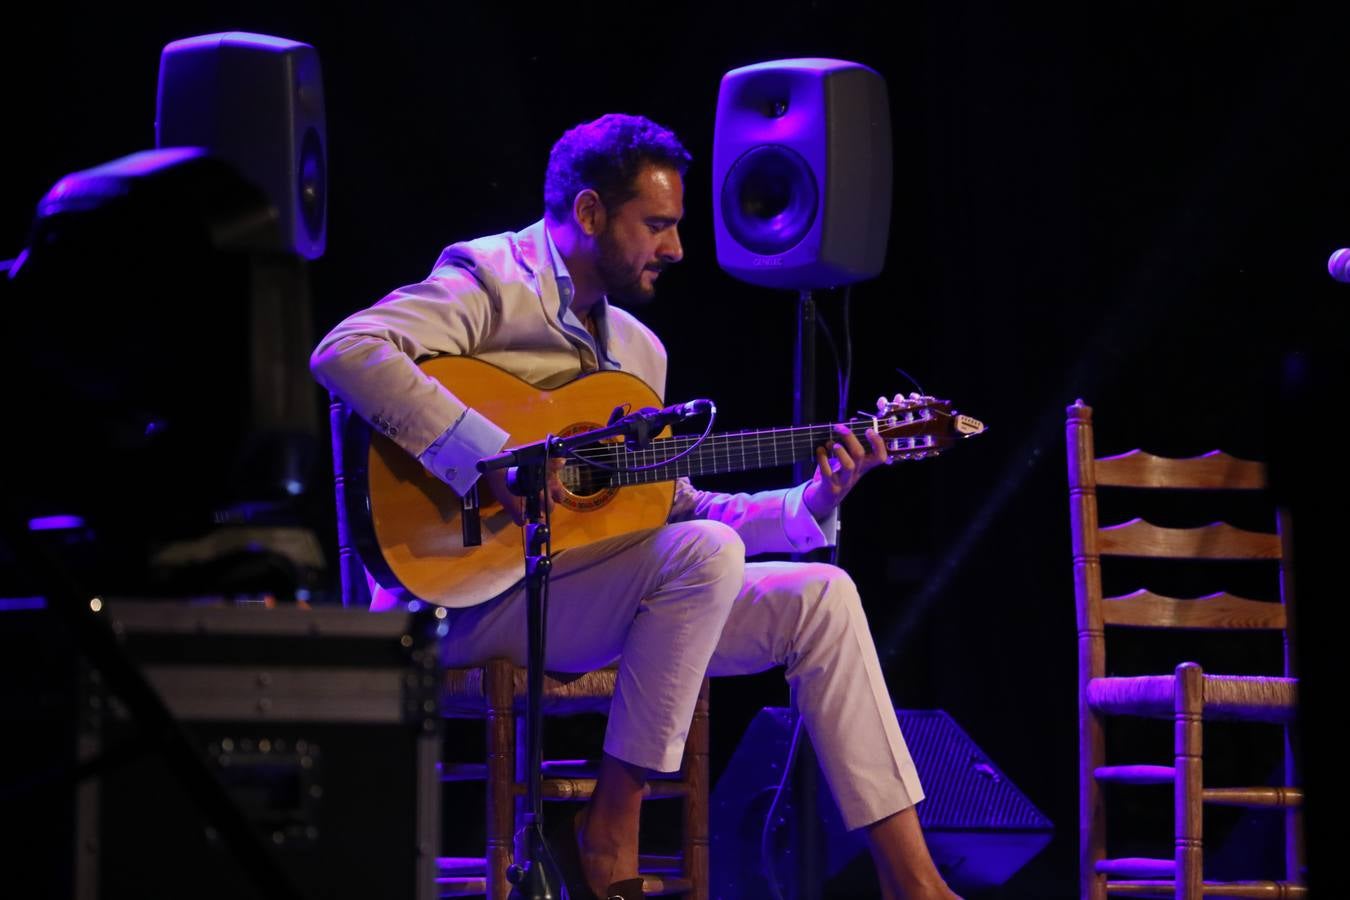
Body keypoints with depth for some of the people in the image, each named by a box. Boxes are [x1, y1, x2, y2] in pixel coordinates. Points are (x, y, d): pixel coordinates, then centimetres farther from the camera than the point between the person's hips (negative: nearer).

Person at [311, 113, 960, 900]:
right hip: (481, 594, -8)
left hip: (611, 599, 8)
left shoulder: (639, 349, 20)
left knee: (819, 597, -2)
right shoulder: (492, 281, -7)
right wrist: (492, 455, -29)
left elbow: (672, 507, 20)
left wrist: (809, 505, 5)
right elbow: (346, 351, -24)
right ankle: (610, 833, -19)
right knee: (706, 553, -28)